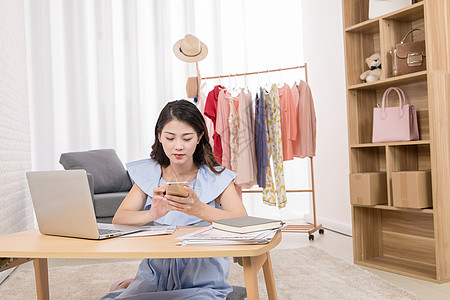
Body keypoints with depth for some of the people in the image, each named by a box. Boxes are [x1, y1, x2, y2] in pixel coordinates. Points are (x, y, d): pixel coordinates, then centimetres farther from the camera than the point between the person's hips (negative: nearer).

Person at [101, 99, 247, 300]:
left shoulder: (217, 178, -1)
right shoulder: (148, 174, 6)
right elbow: (118, 220, -5)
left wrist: (199, 210, -33)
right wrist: (152, 214, -26)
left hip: (201, 280, -1)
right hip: (155, 273, 2)